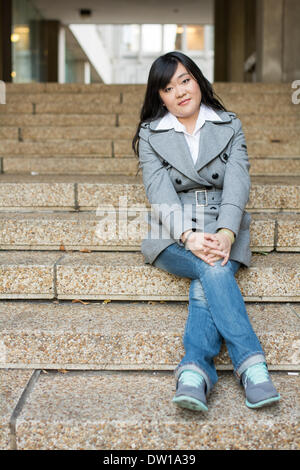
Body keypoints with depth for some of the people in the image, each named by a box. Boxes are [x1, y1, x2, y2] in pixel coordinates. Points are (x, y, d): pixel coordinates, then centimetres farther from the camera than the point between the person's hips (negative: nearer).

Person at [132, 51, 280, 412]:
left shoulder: (230, 127, 11)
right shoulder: (150, 135, 9)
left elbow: (237, 184, -5)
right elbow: (160, 193, -7)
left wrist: (225, 233, -25)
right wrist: (189, 236, -26)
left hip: (223, 232, 1)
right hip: (173, 237, -1)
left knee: (205, 284, -32)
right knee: (213, 269, -33)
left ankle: (194, 372, -42)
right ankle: (251, 364, -38)